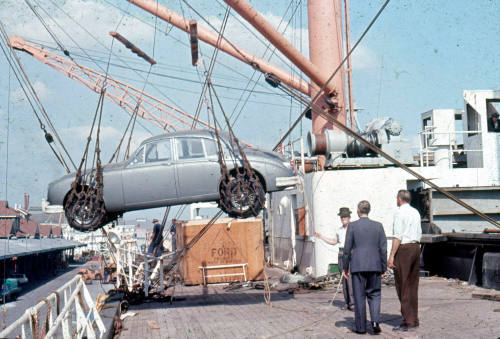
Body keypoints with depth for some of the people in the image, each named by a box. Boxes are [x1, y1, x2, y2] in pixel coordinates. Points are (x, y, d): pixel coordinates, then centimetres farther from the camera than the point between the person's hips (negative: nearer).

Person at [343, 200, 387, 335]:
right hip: (374, 266, 2)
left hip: (357, 266, -2)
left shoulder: (352, 226, -3)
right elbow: (383, 248, 2)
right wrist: (384, 267, 9)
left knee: (359, 296, 5)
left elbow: (347, 249, -3)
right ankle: (375, 321, -7)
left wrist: (345, 267, 5)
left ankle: (360, 327, 8)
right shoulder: (378, 226, 3)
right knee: (374, 294, 12)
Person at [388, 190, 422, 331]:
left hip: (403, 248, -8)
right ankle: (414, 319, 17)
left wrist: (391, 256, -15)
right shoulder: (416, 212, 14)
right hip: (416, 247, 8)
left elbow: (397, 236, -15)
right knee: (413, 285, 12)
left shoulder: (399, 212, -10)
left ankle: (407, 321, -5)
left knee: (402, 286, -4)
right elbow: (419, 234, 17)